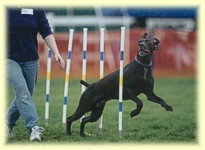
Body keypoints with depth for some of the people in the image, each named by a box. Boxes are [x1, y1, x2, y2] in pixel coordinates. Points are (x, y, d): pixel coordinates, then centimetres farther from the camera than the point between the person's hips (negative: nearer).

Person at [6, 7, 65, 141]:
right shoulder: (6, 8, -4)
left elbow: (47, 33, -3)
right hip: (10, 59, -3)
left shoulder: (36, 9, -1)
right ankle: (34, 127, -26)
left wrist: (56, 53, -15)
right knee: (22, 91, -20)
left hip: (30, 60, 3)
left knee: (23, 95, 11)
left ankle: (9, 123, 33)